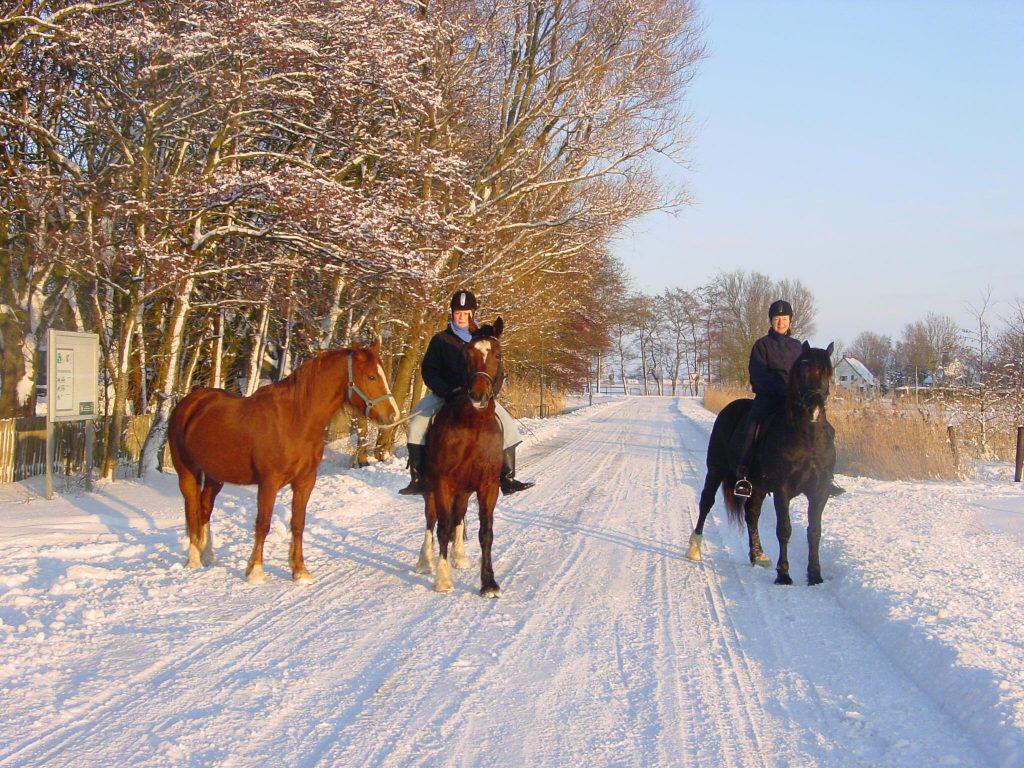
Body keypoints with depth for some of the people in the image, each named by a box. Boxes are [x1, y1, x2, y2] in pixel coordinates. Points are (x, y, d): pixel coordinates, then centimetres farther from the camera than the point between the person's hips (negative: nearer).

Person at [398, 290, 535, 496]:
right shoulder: (440, 340, -1)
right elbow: (429, 371, -3)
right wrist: (448, 391, -17)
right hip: (444, 393, -2)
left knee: (508, 426, -11)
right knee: (417, 424, -23)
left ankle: (508, 480, -3)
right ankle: (417, 479, -16)